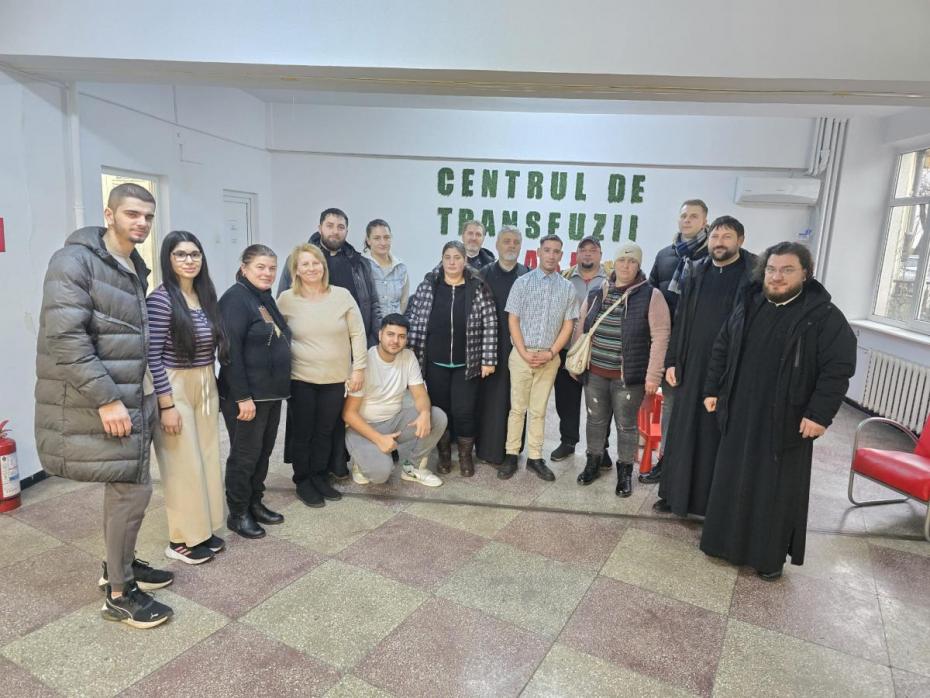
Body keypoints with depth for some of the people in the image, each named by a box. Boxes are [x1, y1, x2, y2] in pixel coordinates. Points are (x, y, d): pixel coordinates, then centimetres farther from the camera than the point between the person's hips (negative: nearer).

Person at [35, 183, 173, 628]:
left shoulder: (135, 269, 13)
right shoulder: (75, 260, -14)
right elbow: (65, 337, -23)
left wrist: (143, 394, 15)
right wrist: (106, 399, -23)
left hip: (131, 398, 9)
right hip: (96, 403, -9)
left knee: (124, 487, 17)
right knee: (133, 489, -5)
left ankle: (119, 565, 36)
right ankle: (120, 595, 11)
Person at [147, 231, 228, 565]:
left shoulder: (206, 296, 6)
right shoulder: (161, 299, -14)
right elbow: (153, 357, -16)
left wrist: (213, 389, 13)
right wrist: (167, 405, -17)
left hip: (206, 387, 7)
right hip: (174, 389, -7)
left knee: (208, 459, 13)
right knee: (184, 465, 2)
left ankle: (203, 529, 28)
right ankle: (181, 539, 18)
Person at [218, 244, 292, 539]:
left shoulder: (266, 298, 12)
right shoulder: (236, 299, -14)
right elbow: (231, 351, -20)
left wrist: (279, 388, 14)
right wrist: (243, 397, -23)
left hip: (271, 392, 8)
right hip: (247, 395, -8)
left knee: (264, 451, 16)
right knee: (245, 455, 3)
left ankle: (255, 503, 31)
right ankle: (238, 514, 18)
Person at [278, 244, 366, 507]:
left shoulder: (342, 295, -4)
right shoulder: (287, 299, -4)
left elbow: (358, 334, -1)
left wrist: (358, 367, -3)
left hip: (336, 378, 1)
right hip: (301, 378, -1)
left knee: (325, 432, 12)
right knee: (302, 432, 8)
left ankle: (320, 478, 30)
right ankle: (303, 481, 26)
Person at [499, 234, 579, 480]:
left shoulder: (568, 288, 6)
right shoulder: (522, 282, 1)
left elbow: (568, 325, 5)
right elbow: (513, 320, -2)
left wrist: (551, 353, -7)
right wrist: (524, 352, -10)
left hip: (549, 357, 1)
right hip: (522, 354, -1)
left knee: (539, 410, 9)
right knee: (518, 407, 4)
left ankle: (535, 458, 16)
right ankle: (511, 456, 12)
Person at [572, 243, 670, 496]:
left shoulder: (651, 296, -8)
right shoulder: (596, 294, 5)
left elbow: (660, 336, -10)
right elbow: (581, 330, 13)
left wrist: (653, 375, -13)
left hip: (629, 377, -4)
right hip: (594, 373, 4)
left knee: (626, 425, 8)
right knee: (595, 420, 16)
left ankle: (625, 472, 25)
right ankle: (593, 463, 34)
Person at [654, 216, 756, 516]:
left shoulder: (754, 275, -5)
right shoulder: (697, 273, 9)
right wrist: (672, 361, 7)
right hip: (693, 367, 4)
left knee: (721, 437, 5)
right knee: (684, 433, 11)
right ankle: (677, 493, 25)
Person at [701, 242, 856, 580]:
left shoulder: (825, 316, -7)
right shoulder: (747, 306, 7)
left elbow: (838, 368, -11)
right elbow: (722, 350, 12)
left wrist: (819, 413, -17)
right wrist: (712, 389, 9)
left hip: (786, 421, -4)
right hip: (739, 415, 4)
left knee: (776, 489, 7)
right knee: (732, 480, 12)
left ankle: (771, 555, 23)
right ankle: (725, 540, 29)